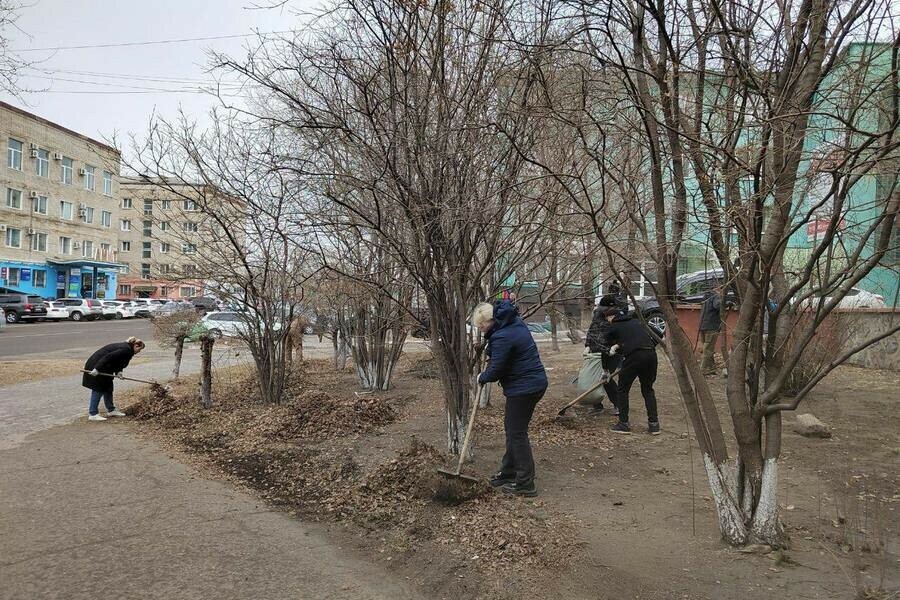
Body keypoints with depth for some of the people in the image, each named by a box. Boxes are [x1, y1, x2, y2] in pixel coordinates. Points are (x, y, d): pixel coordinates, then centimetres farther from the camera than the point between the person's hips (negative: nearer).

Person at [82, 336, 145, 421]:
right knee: (98, 390, -7)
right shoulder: (126, 349, -21)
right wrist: (97, 369, -29)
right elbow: (108, 357, -28)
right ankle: (92, 414, -2)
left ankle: (111, 410, 25)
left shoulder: (125, 347, 11)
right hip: (96, 367, -11)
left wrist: (118, 372, -4)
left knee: (108, 388, 16)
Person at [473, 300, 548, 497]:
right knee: (512, 427, 19)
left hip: (524, 388, -11)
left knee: (517, 433, -2)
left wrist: (482, 378, 2)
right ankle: (508, 472, 31)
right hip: (534, 382, 11)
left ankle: (525, 484, 6)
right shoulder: (515, 322, 7)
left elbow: (495, 371, -18)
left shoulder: (502, 337, -24)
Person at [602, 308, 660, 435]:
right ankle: (654, 424, 16)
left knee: (622, 390, 11)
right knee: (648, 390, 19)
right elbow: (655, 338, 22)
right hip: (651, 354, 5)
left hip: (633, 356, -5)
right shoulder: (636, 322, 26)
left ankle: (624, 423, 12)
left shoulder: (613, 328, 14)